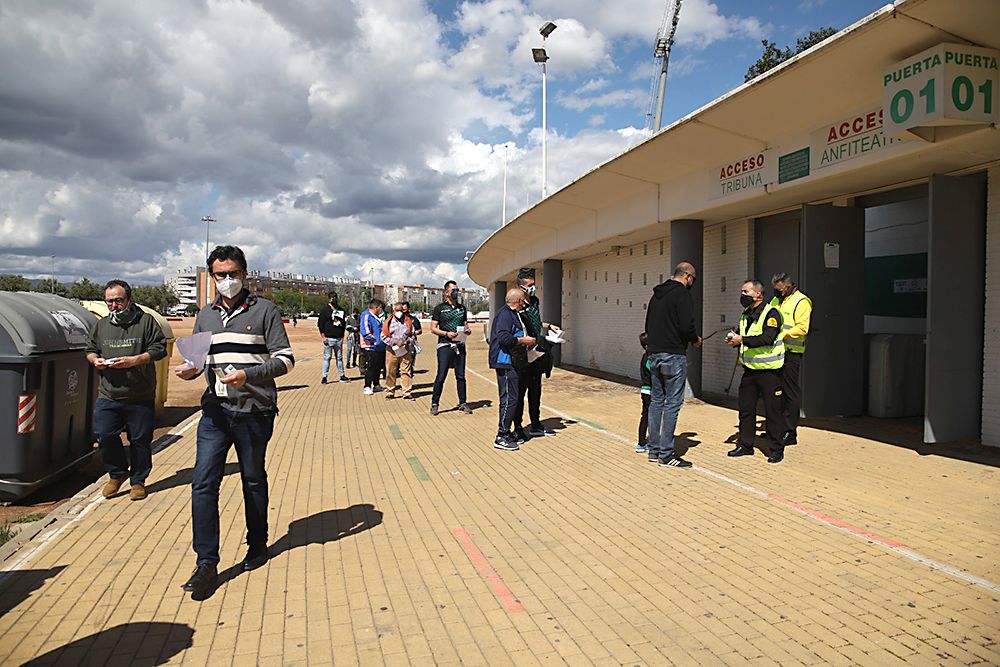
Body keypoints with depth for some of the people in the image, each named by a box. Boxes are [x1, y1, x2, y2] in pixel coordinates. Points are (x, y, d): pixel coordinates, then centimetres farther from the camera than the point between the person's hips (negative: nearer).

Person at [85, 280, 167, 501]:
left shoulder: (146, 321, -1)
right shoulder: (101, 325, 12)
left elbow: (159, 348, -5)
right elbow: (90, 349, 23)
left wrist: (134, 360, -16)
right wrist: (95, 360, 0)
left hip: (140, 397, -3)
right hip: (108, 396, 3)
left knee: (140, 440, 5)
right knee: (105, 436, -4)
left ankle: (138, 481, 21)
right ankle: (117, 474, 21)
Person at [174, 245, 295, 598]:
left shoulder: (264, 310, -3)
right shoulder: (206, 315, 13)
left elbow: (285, 358, -7)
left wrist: (248, 375, -21)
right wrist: (188, 369, -4)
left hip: (254, 412, -4)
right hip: (215, 411, 4)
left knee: (253, 481, 11)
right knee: (203, 483, -4)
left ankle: (257, 545, 31)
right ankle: (206, 563, 7)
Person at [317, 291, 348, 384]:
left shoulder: (340, 310, 14)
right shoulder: (324, 309, 0)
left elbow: (343, 323, 21)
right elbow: (320, 324, -3)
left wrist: (343, 335, 14)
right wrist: (323, 336, -11)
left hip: (339, 338, 5)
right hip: (329, 338, -5)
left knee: (340, 357, 11)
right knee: (327, 357, -2)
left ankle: (342, 375, 17)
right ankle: (324, 377, 3)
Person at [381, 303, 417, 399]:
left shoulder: (408, 321, 7)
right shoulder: (388, 322, 2)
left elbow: (413, 335, 14)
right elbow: (384, 337, 0)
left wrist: (408, 341, -6)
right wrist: (395, 341, -10)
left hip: (405, 350, 1)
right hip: (392, 350, -1)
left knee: (406, 371, -1)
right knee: (390, 372, 4)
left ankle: (407, 392, 4)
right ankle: (390, 392, 17)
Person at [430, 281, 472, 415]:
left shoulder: (462, 308, 16)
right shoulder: (439, 308, 2)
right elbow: (433, 328, -1)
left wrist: (468, 330, 0)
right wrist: (446, 333, -15)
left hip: (460, 345, 4)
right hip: (445, 345, -4)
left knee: (461, 376, 7)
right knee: (441, 376, -6)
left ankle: (462, 403, 14)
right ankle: (434, 403, 3)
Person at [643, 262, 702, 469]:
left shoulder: (656, 294, 16)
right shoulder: (682, 293, -9)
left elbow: (648, 325, 20)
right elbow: (687, 326, -18)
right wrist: (695, 339, 1)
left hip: (654, 354, 8)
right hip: (673, 355, -8)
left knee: (656, 401, 12)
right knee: (673, 403, -3)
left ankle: (653, 450, 18)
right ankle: (666, 454, 0)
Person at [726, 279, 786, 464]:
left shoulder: (771, 313, -12)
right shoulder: (746, 315, 13)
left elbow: (767, 338, -25)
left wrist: (742, 340, -26)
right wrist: (734, 340, -1)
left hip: (769, 371, -7)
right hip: (749, 370, 8)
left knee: (772, 410, 0)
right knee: (746, 409, 11)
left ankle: (777, 449, 10)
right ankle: (745, 445, 21)